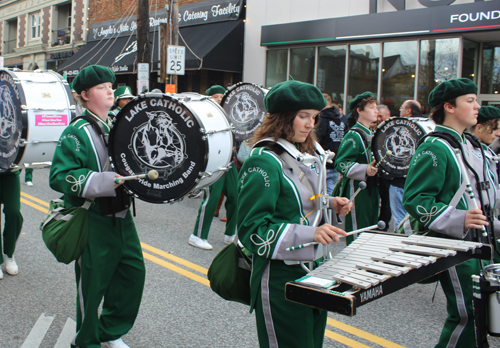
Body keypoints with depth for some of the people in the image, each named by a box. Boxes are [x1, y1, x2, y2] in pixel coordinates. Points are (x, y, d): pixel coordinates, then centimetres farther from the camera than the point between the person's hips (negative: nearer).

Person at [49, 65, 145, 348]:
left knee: (134, 273, 11)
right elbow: (60, 176, -21)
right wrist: (104, 181, -28)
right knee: (93, 283, 4)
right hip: (93, 221, -7)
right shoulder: (76, 133, -12)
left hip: (121, 216, 7)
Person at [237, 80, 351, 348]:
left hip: (313, 271, 9)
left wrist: (330, 204, 3)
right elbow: (252, 229, -22)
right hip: (279, 278, -9)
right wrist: (310, 234, -29)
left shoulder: (306, 157, 10)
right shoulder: (263, 162, -18)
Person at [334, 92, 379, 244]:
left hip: (372, 189, 9)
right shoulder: (353, 136, -14)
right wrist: (364, 170, -32)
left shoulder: (371, 134, 17)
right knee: (357, 235, -3)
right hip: (357, 191, -9)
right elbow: (341, 163, -22)